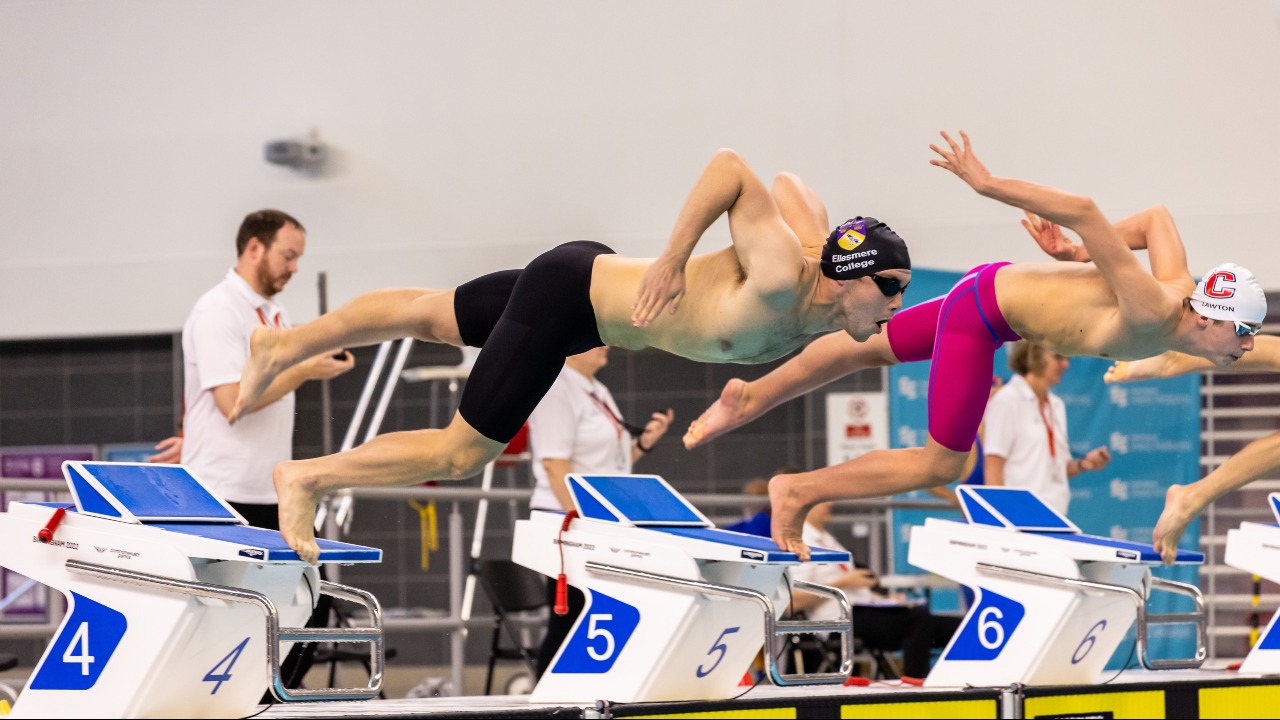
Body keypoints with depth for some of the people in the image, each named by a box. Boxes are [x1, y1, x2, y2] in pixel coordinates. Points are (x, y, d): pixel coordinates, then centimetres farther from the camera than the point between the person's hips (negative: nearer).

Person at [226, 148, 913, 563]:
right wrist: (673, 260, -29)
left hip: (593, 273, 9)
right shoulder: (779, 277, -33)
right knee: (462, 453, -2)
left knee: (427, 314, 24)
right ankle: (307, 478, 11)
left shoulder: (819, 247, -7)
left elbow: (787, 181, 12)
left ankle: (283, 346, 41)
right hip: (566, 292, -9)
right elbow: (729, 164, -36)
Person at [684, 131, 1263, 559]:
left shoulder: (1179, 283, -9)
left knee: (874, 348, 23)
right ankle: (797, 493, 10)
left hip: (1002, 286, 9)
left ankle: (752, 398, 39)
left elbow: (1157, 216, 10)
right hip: (983, 308, -9)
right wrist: (986, 184, -32)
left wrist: (1080, 253, 8)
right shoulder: (1148, 312, -34)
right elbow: (1084, 212, -38)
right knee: (942, 464, 0)